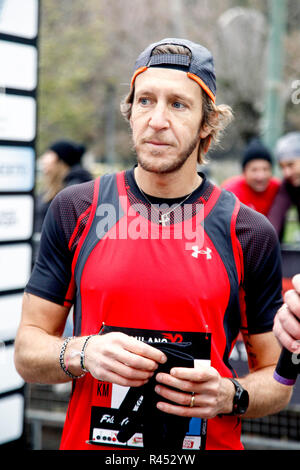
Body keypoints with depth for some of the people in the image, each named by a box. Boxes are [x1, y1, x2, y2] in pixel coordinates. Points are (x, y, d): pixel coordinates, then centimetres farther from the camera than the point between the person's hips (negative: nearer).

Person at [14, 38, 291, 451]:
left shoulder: (249, 232, -5)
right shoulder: (75, 211, -2)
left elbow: (277, 380, 2)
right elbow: (27, 351, 0)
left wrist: (230, 396, -18)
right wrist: (82, 353, -18)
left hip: (211, 441, 0)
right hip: (87, 440, 1)